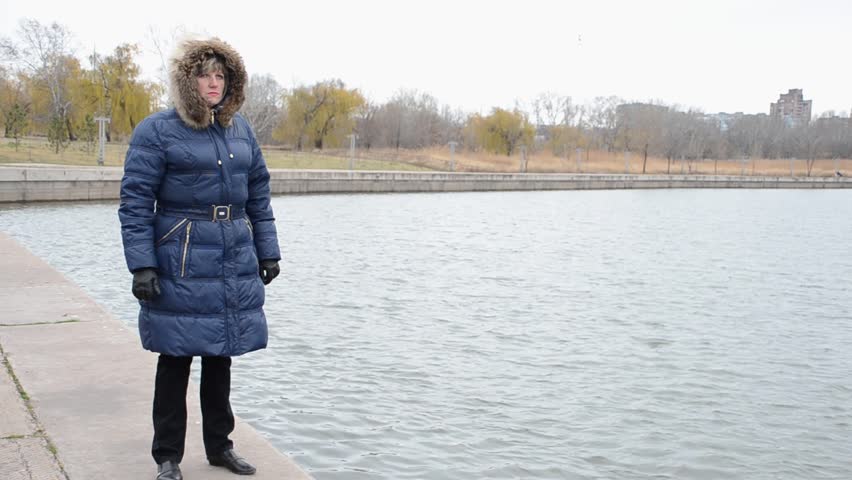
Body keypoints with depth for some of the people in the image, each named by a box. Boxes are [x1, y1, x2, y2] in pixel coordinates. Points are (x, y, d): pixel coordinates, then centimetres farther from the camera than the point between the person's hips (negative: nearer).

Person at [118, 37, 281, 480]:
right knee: (176, 359, 3)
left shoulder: (240, 129, 11)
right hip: (182, 265, -5)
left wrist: (268, 251, 11)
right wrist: (141, 265, -15)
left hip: (235, 263, 5)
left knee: (220, 355, 14)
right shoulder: (157, 131, -5)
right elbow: (135, 201, -8)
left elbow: (258, 195, 15)